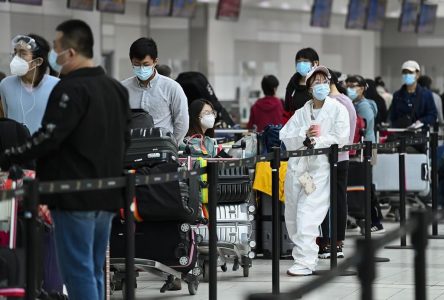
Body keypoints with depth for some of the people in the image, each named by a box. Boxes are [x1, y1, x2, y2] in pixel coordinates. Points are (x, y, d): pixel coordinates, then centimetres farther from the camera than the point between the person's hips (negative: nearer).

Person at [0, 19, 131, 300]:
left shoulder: (71, 89, -15)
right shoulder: (117, 89, 13)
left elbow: (48, 138, -20)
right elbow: (125, 139, 19)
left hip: (75, 196, -9)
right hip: (107, 196, 9)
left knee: (78, 271, -5)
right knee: (94, 271, 14)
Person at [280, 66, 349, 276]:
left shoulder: (337, 109, 3)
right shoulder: (301, 113, 16)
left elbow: (340, 138, -9)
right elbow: (285, 138, 5)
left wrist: (314, 141, -8)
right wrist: (305, 134, -11)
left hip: (321, 167, -6)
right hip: (297, 166, 6)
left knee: (307, 213, -16)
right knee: (292, 216, 8)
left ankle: (305, 262, -16)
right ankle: (304, 253, 22)